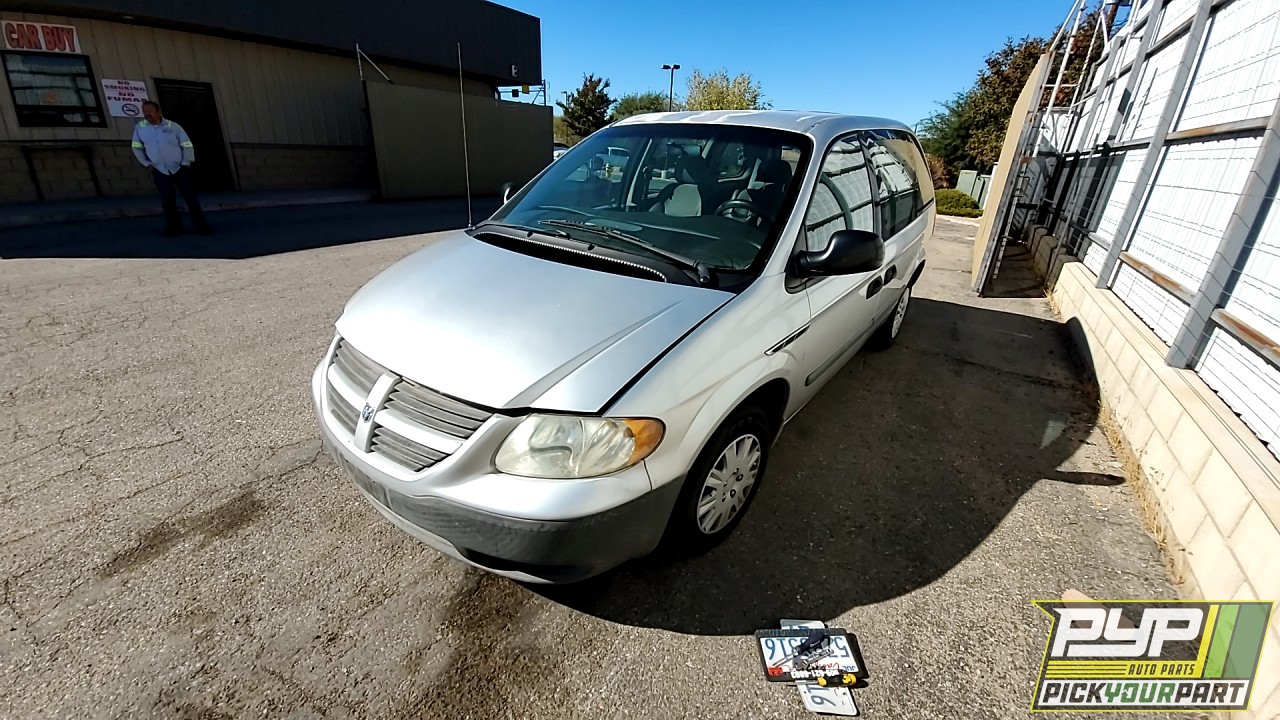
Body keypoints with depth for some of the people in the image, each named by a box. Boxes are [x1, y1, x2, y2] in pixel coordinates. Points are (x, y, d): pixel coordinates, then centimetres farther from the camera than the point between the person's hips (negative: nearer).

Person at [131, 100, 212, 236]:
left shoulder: (173, 126, -3)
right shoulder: (139, 127, 2)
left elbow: (187, 145, 0)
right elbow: (137, 148, 11)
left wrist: (185, 163, -5)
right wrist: (147, 164, 4)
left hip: (179, 168, -1)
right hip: (159, 171, 2)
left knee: (191, 197, -4)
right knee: (168, 200, 1)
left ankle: (201, 225, -1)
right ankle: (174, 227, 6)